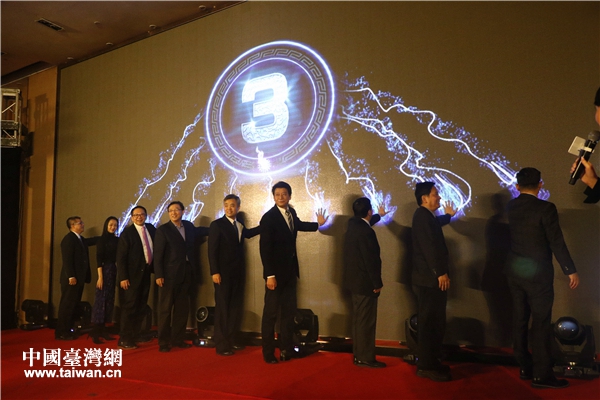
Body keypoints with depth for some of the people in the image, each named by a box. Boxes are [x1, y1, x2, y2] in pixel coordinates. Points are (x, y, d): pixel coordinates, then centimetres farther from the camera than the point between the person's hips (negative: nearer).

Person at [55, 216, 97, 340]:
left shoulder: (80, 239, 16)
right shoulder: (69, 239, -12)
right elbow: (67, 260, -18)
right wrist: (71, 276, -22)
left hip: (79, 278, 9)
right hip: (72, 279, -9)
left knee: (73, 305, 11)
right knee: (67, 305, -4)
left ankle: (68, 330, 18)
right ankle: (61, 333, 2)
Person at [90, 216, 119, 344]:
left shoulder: (117, 240, 9)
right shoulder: (102, 239, -5)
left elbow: (118, 257, 8)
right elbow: (99, 259, -10)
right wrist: (100, 276, -16)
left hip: (114, 271, 6)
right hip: (105, 270, -6)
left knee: (109, 301, 8)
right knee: (100, 300, -5)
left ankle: (102, 330, 16)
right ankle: (95, 332, -1)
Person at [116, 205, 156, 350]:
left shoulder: (151, 229, 7)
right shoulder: (127, 233, -8)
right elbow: (121, 257, -11)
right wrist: (123, 277, -17)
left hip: (146, 273, 6)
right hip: (132, 275, -6)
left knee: (141, 306, 13)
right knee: (129, 307, -2)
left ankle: (136, 334, 25)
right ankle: (124, 339, 5)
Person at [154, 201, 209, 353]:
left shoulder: (189, 226, 10)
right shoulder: (163, 230, -5)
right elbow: (157, 254, -9)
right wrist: (158, 275, -16)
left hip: (186, 274, 5)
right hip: (169, 274, -5)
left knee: (182, 309, 10)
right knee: (165, 309, 2)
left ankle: (178, 339, 20)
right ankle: (163, 342, 10)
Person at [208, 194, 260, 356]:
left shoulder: (239, 224, 13)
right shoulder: (217, 224, -6)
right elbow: (212, 250, -10)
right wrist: (214, 272, -17)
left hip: (238, 272, 6)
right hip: (223, 272, -6)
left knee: (236, 307, 8)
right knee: (222, 308, -1)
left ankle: (232, 338, 18)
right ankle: (221, 344, 5)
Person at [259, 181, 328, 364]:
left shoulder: (291, 212, 6)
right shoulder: (268, 218, -16)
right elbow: (265, 248, -19)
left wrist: (318, 224, 31)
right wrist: (269, 275, -22)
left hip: (290, 270, 7)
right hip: (276, 272, -7)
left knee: (289, 311, 12)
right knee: (271, 313, 3)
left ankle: (286, 349, 22)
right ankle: (268, 353, 15)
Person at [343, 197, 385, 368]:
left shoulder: (353, 225, 7)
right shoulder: (366, 232, -22)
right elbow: (371, 260, -21)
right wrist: (377, 283, -13)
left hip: (355, 279, 10)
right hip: (365, 282, -10)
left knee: (359, 320, 16)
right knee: (366, 321, 0)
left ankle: (358, 354, 24)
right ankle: (365, 358, 8)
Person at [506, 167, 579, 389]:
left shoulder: (511, 207, 3)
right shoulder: (545, 208, -15)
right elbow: (557, 243, -15)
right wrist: (570, 271, -8)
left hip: (515, 270, 6)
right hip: (537, 273, -6)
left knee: (520, 320, 11)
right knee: (541, 322, 1)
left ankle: (525, 367, 22)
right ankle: (541, 374, 8)